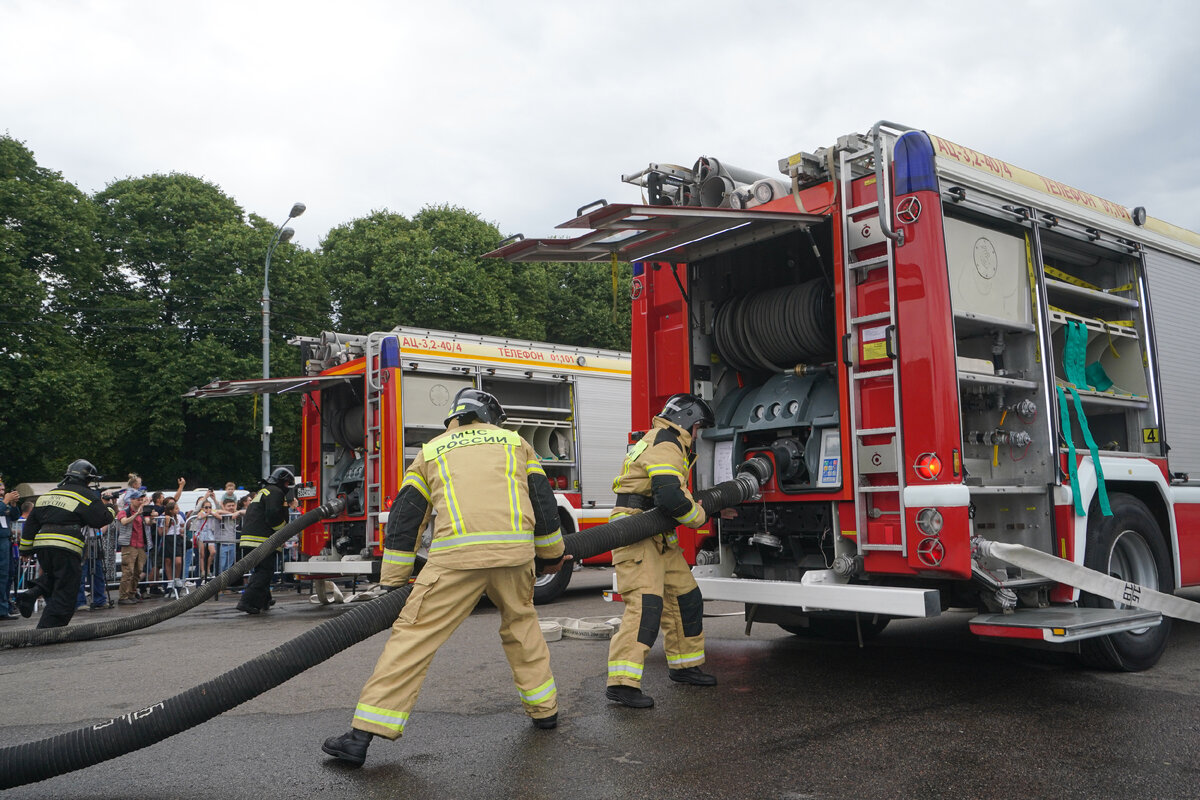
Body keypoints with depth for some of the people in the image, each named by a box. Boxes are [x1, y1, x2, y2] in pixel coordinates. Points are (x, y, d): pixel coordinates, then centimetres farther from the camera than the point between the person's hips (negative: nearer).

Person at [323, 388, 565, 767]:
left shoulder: (432, 450, 23)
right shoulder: (515, 442, 24)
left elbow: (404, 519, 18)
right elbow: (543, 502, 20)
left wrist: (392, 582, 22)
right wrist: (551, 554, 33)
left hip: (457, 555, -2)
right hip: (515, 551, 2)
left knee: (414, 635, 0)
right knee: (521, 622, 26)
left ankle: (362, 736, -1)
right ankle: (544, 707, 35)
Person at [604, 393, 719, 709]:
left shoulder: (664, 443, 21)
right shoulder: (666, 446, -14)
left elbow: (675, 493, 28)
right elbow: (669, 497, -28)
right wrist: (699, 516, -10)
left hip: (658, 538, 11)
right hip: (636, 535, -11)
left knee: (685, 597, 16)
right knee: (645, 604, -20)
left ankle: (684, 665, 30)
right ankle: (622, 682, -23)